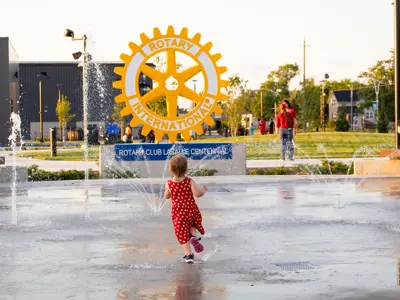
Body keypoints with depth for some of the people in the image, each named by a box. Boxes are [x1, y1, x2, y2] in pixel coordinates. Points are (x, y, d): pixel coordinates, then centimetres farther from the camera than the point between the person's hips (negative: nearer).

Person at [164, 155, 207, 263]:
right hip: (191, 210, 0)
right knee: (192, 224, 28)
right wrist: (203, 190, 0)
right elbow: (197, 194, -20)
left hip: (178, 213, 0)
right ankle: (193, 236, -3)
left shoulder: (169, 184, -10)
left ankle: (188, 254, 6)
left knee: (182, 234, 8)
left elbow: (167, 196, 4)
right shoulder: (189, 181, -13)